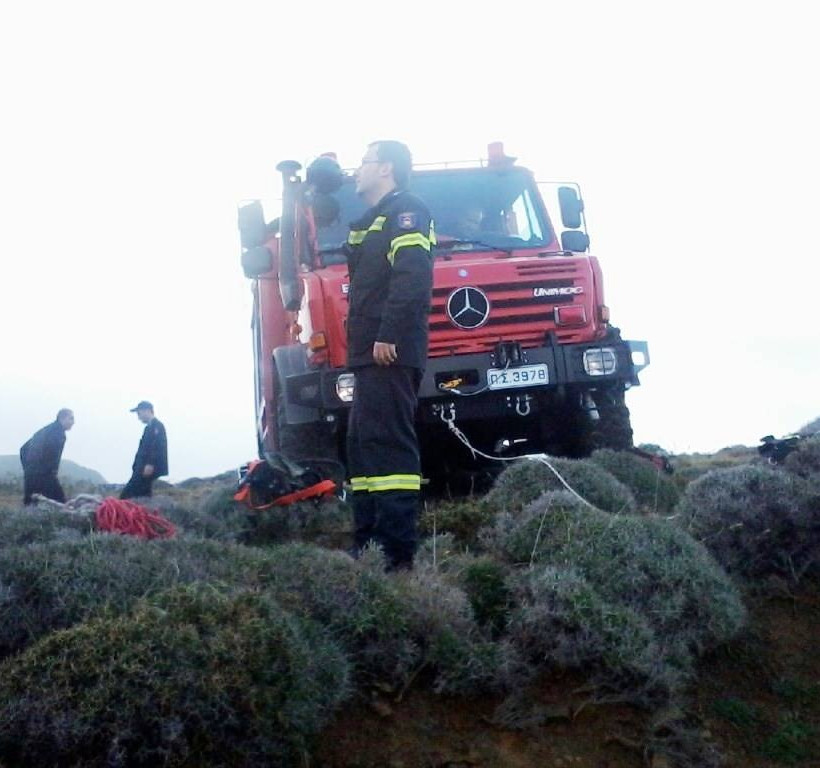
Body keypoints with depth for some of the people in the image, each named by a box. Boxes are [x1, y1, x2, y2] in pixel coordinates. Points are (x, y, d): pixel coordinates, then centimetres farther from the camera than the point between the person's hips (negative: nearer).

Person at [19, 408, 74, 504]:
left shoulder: (43, 431, 23)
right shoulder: (59, 433, -5)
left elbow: (23, 449, 25)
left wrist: (27, 468, 22)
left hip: (29, 476, 9)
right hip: (44, 476, -9)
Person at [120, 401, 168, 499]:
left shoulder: (156, 426, -8)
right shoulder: (149, 427, 22)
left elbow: (157, 446, -20)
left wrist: (150, 465, -27)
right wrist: (136, 467, 20)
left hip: (147, 470, -10)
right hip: (143, 470, 10)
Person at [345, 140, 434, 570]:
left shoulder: (406, 211, -2)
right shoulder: (372, 222, 28)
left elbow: (412, 277, -18)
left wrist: (388, 336, -24)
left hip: (390, 354, -10)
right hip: (372, 356, 10)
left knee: (387, 443, -14)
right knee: (362, 446, 10)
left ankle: (397, 552, -14)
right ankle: (368, 542, 16)